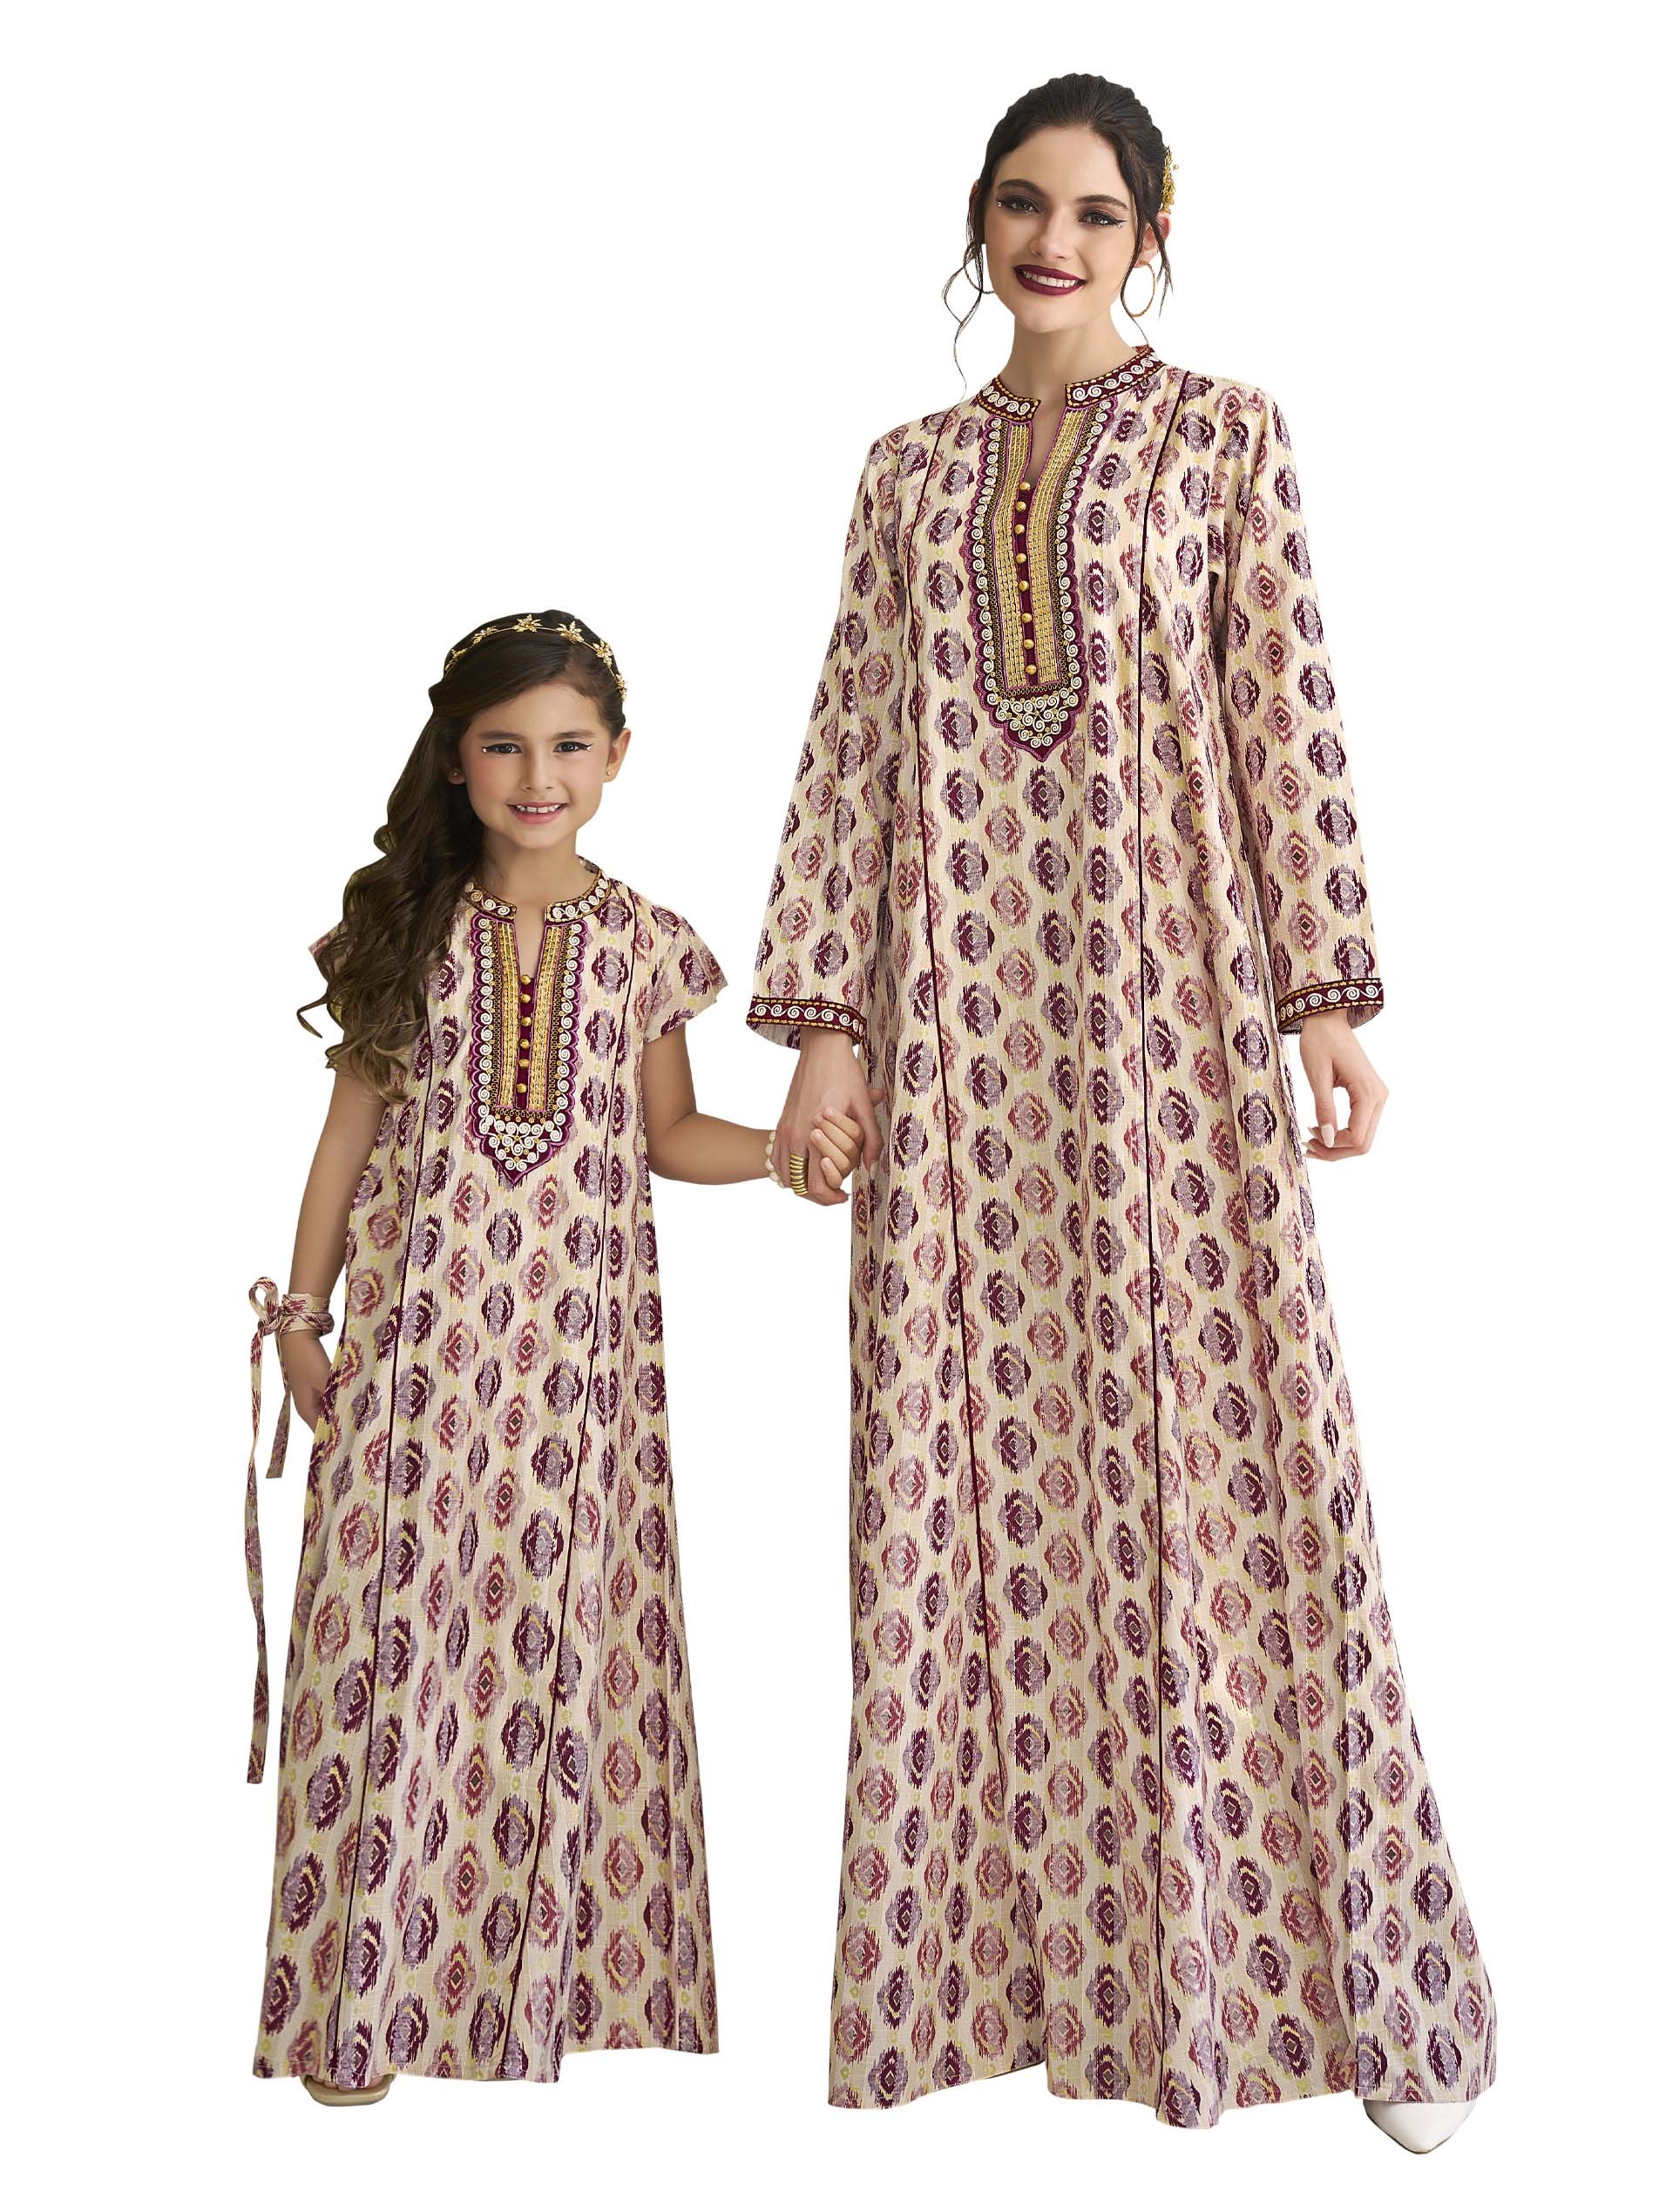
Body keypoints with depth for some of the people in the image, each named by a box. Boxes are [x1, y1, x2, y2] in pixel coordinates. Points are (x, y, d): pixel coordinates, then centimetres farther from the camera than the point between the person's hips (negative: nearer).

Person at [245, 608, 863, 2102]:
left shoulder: (643, 940, 4)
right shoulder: (401, 925, 4)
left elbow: (665, 1134, 11)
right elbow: (352, 1124, 8)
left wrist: (793, 1146, -7)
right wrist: (300, 1307, 6)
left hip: (578, 1336, 1)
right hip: (419, 1332, 0)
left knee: (568, 1639, 3)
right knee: (399, 1635, -1)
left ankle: (552, 1969, 16)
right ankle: (372, 1994, 9)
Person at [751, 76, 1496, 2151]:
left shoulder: (1226, 434, 8)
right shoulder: (912, 469, 16)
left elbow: (1291, 717, 0)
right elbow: (857, 742, 10)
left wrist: (1329, 994, -8)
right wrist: (827, 1015, 2)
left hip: (1164, 971, -3)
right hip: (962, 987, 3)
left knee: (1218, 1432, -4)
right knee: (971, 1443, 2)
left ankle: (1325, 1970, 6)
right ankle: (999, 1938, 13)